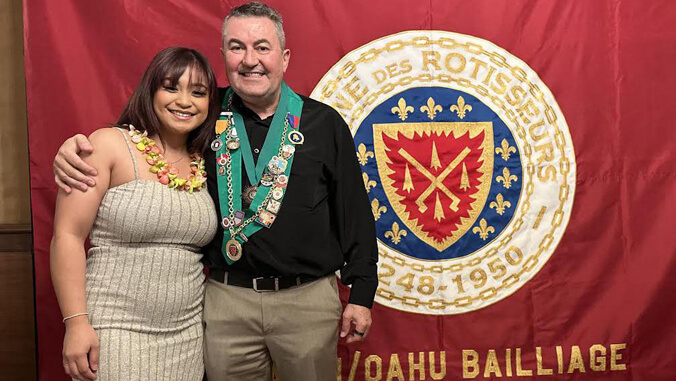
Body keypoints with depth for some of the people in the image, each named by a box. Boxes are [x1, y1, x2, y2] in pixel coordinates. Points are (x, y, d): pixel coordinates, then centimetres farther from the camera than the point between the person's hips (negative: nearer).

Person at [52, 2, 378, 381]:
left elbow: (355, 214, 3)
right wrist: (76, 147, -10)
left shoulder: (324, 123, 0)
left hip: (309, 298, 0)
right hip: (226, 300, 1)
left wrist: (361, 294, 2)